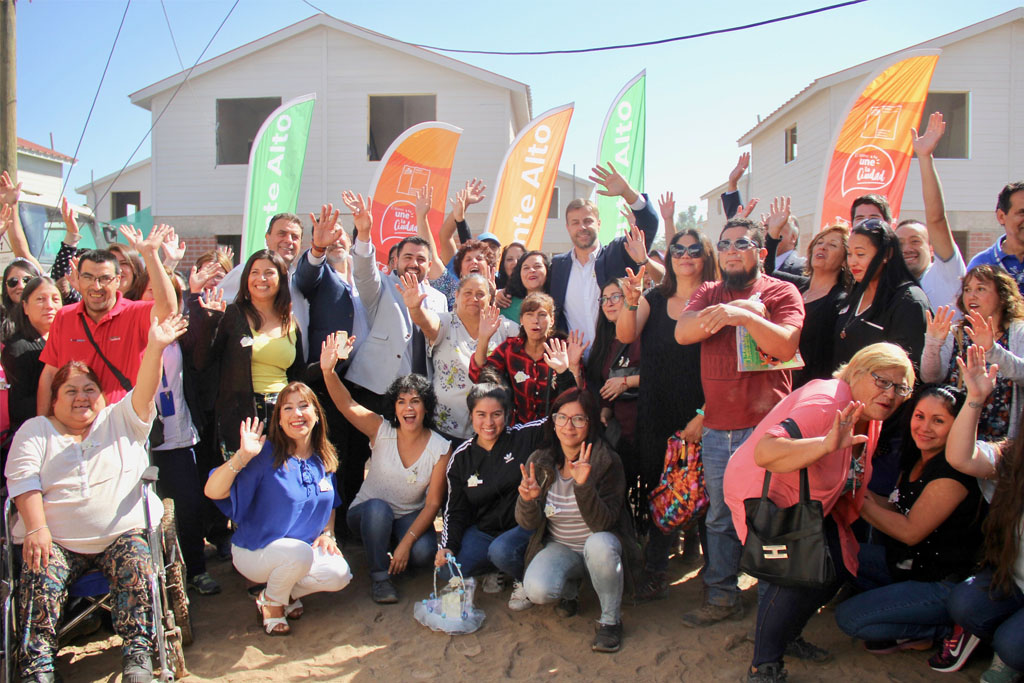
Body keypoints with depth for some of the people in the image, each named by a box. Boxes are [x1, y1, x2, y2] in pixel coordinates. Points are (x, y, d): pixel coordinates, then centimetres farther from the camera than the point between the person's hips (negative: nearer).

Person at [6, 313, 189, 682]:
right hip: (57, 540, 1)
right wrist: (37, 528, -15)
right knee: (40, 579, -26)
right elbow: (22, 479, 1)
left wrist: (155, 348, -23)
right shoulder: (35, 431, 14)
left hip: (124, 532, 0)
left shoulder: (121, 420, 14)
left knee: (136, 568, -27)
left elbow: (143, 393, -5)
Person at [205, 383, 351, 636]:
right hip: (255, 552, -5)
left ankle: (289, 592, 9)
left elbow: (330, 504, 18)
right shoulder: (266, 455, -18)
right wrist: (241, 457, -39)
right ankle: (270, 602, -3)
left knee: (340, 575, -21)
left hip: (306, 549, 5)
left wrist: (327, 533, 0)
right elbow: (213, 491, -26)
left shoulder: (324, 460, 1)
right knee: (299, 552, -35)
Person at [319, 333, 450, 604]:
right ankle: (379, 574, -14)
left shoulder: (440, 448, -13)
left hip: (410, 518, 1)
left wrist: (406, 543, -24)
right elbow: (346, 404, -29)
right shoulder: (381, 430, -12)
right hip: (368, 515, -1)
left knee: (424, 553, -30)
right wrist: (328, 371, -48)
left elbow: (433, 503, -14)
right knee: (378, 508, -36)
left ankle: (393, 552, 7)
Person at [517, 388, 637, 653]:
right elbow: (527, 524, -7)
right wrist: (527, 499, -30)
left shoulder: (606, 462, -16)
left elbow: (602, 524, -24)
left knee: (599, 544, -38)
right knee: (537, 590, -27)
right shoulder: (539, 462, -7)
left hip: (601, 546, -2)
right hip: (558, 547, 3)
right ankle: (571, 587, 12)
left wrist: (584, 485, -40)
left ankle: (611, 619, -11)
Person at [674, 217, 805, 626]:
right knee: (720, 519, 12)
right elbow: (683, 332, -5)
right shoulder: (709, 293, 14)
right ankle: (722, 597, 23)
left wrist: (743, 316, -25)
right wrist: (744, 308, -13)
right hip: (716, 430, 4)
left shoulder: (781, 292, 3)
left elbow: (786, 345, -13)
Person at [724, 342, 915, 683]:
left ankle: (786, 636, 29)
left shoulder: (869, 416, 0)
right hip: (764, 493, -10)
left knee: (838, 566, 8)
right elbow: (764, 452, -46)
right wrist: (827, 444, -56)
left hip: (808, 504, 10)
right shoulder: (825, 405, -31)